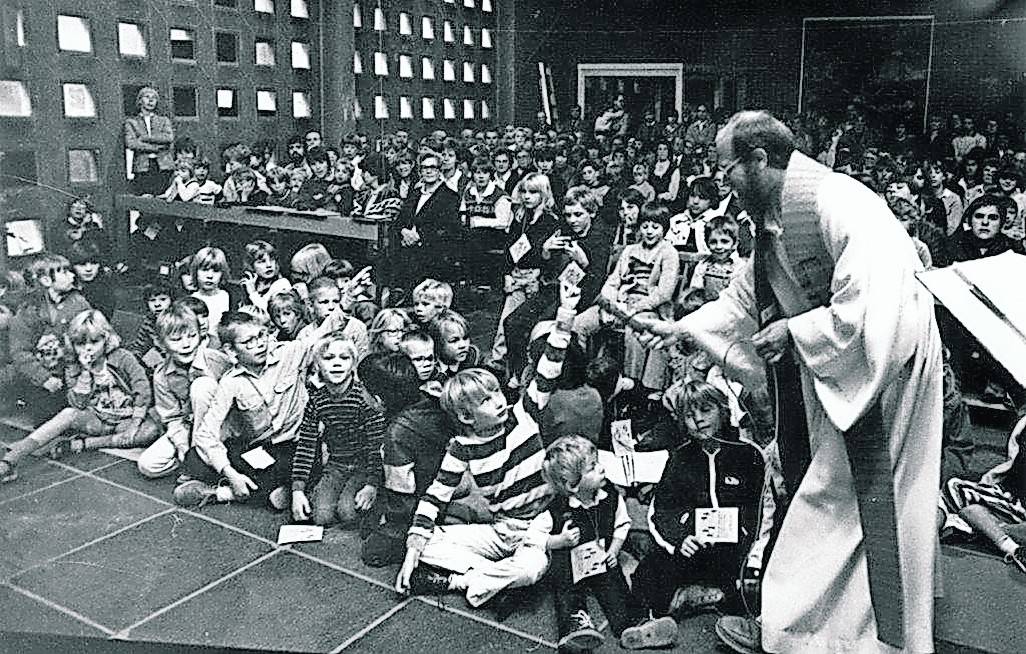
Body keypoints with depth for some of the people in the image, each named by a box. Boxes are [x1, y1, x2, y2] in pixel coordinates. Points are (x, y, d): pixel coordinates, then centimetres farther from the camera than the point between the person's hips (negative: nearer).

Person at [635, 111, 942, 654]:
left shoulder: (838, 203, -24)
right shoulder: (773, 222, 5)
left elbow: (873, 304, -30)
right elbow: (744, 298, 16)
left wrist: (794, 330, -21)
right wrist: (679, 327, 12)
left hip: (878, 360, -10)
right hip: (821, 365, 10)